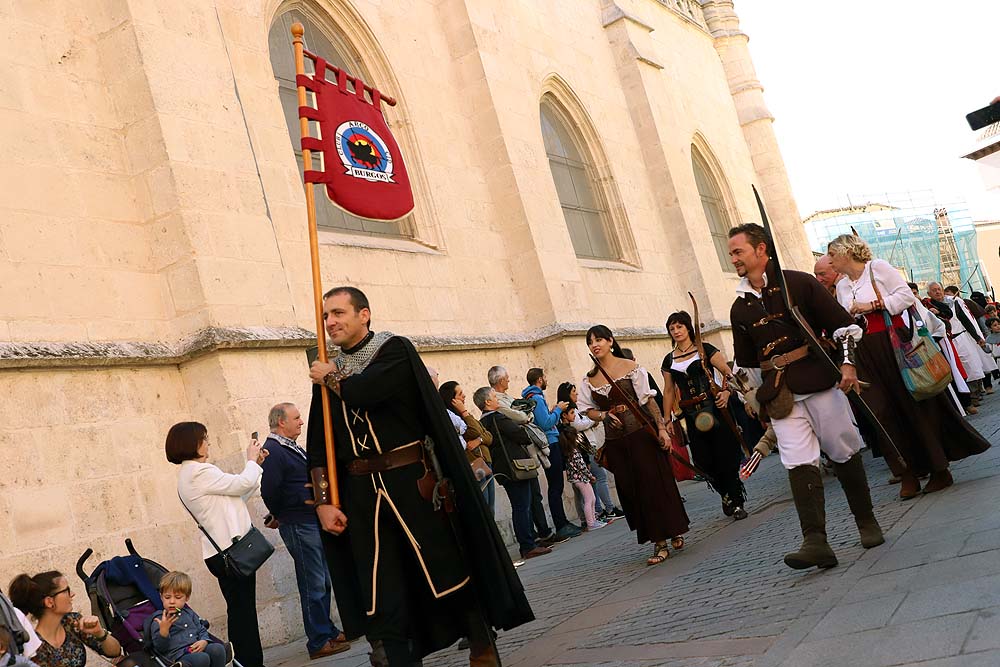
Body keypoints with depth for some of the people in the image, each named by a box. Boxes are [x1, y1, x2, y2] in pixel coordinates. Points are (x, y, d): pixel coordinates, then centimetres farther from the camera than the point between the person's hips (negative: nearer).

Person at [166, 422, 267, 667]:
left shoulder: (188, 475, 18)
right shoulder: (199, 472, -15)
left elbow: (236, 496, 17)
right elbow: (243, 484, -13)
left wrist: (256, 464, 16)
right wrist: (252, 460, 5)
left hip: (222, 552, 10)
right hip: (232, 551, -10)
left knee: (241, 610, 14)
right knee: (243, 610, -6)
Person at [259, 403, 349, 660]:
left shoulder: (292, 448, 16)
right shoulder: (272, 451, -15)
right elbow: (270, 492, -18)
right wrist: (281, 518, -2)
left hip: (315, 522, 9)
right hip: (299, 527, -9)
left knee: (323, 582, 16)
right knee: (313, 585, -3)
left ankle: (329, 631, 26)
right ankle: (318, 642, 6)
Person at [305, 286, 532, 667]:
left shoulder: (395, 350, -2)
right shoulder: (327, 376, 13)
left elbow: (365, 391, -21)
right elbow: (317, 448, 10)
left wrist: (331, 378, -2)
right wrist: (323, 501, -1)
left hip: (414, 484, -4)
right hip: (361, 497, 4)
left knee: (449, 571, 3)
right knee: (382, 601, 3)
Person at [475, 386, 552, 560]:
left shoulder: (483, 422, 12)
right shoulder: (499, 418, -16)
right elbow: (522, 436, -19)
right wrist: (529, 436, 5)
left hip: (503, 471, 9)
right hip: (515, 468, -9)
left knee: (520, 507, 14)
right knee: (522, 507, -6)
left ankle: (529, 543, 20)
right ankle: (528, 547, -4)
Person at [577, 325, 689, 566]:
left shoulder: (630, 367, -3)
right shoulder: (589, 380, 8)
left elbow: (648, 400, -5)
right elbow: (588, 410, 12)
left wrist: (661, 428, -11)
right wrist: (604, 415, -9)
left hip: (642, 434, -4)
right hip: (616, 442, 4)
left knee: (655, 484, -2)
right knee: (631, 491, 4)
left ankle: (674, 533, 16)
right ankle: (659, 543, 12)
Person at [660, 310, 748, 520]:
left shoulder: (704, 350, 2)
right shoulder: (669, 360, 13)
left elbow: (727, 372, -2)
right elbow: (668, 391, 15)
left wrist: (726, 391, -19)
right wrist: (668, 420, 10)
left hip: (714, 407, -3)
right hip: (691, 414, 4)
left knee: (726, 455, -6)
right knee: (703, 459, 0)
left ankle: (736, 502, 5)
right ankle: (726, 494, 23)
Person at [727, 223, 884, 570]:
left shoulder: (798, 283, -2)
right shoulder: (739, 308, 10)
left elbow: (843, 323, -1)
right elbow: (746, 361, 19)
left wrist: (847, 363, -10)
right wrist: (759, 395, 17)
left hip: (819, 381, -3)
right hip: (779, 394, 3)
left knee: (844, 452, 7)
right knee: (798, 462, -9)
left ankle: (867, 522, 26)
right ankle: (815, 541, -14)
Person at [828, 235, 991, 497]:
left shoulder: (878, 268, -2)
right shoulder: (842, 287, 15)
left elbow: (906, 295, -9)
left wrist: (872, 305, -14)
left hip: (895, 343, -5)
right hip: (866, 355, 5)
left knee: (915, 404, -1)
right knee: (884, 412, -3)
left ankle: (940, 469, 9)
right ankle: (908, 475, 3)